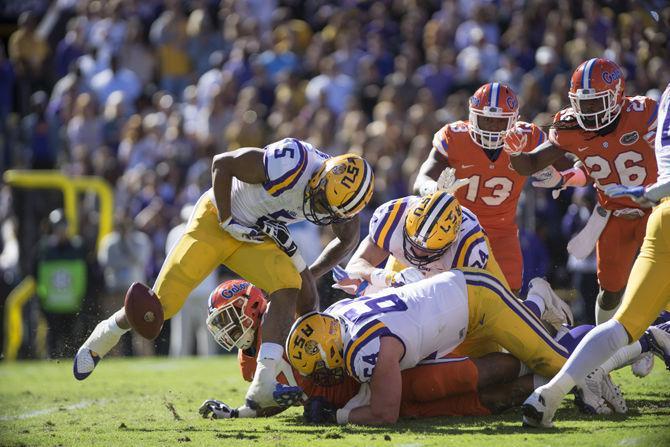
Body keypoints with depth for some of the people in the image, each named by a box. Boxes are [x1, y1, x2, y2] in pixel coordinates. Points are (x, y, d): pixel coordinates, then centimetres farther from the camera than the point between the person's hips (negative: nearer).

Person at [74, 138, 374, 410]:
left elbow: (348, 239, 10)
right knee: (163, 302, -6)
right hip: (217, 219, -5)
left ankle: (262, 390, -26)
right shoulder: (291, 164, -33)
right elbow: (222, 164, -22)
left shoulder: (338, 197, -13)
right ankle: (106, 335, 25)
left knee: (290, 290, -21)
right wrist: (227, 221, -19)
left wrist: (311, 274, 0)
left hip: (256, 237, 5)